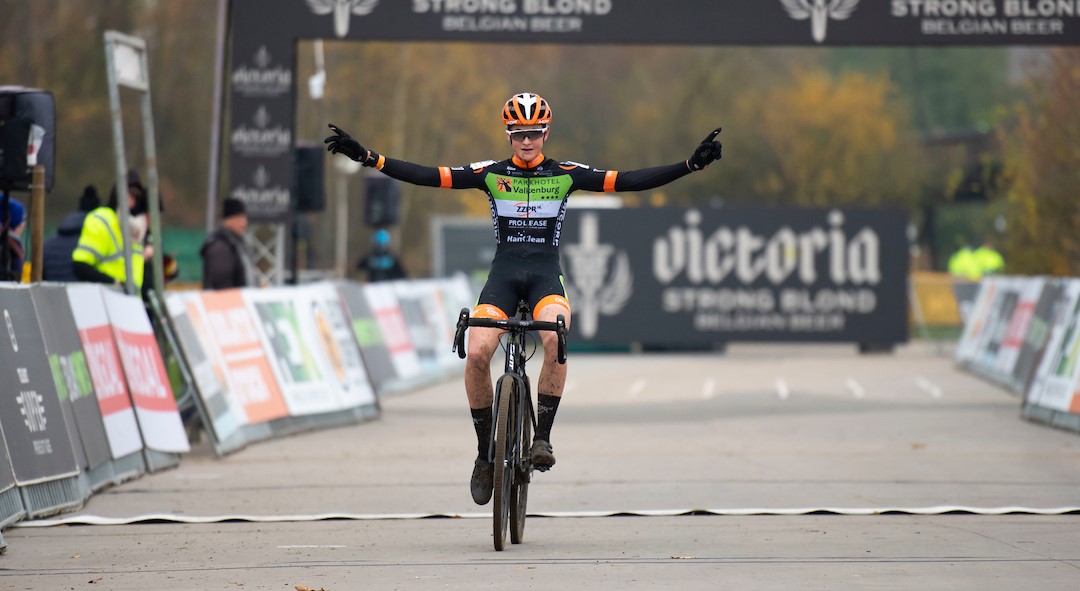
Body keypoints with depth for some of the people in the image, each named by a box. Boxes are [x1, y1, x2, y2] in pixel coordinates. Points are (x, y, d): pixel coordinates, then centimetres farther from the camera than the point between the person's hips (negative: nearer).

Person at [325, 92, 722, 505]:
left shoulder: (565, 175, 6)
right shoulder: (491, 174, 6)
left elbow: (629, 181, 2)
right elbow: (427, 176, 2)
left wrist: (691, 164, -7)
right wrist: (366, 157, -7)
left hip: (546, 273, -1)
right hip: (502, 273, 1)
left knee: (555, 338, -33)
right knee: (476, 353, -22)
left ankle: (543, 437, -21)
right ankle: (485, 452, -4)